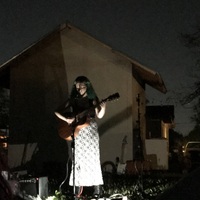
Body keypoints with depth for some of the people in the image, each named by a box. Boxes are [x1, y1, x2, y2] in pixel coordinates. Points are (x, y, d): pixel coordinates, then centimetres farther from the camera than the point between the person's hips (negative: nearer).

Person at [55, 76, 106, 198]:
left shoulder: (93, 99, 3)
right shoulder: (73, 100, 5)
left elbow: (99, 115, -3)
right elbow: (57, 112, 4)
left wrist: (103, 107, -21)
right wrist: (66, 119, -12)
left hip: (90, 129, -1)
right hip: (78, 131, 2)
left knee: (92, 158, -5)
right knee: (79, 159, 2)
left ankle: (97, 188, -1)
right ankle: (78, 187, 7)